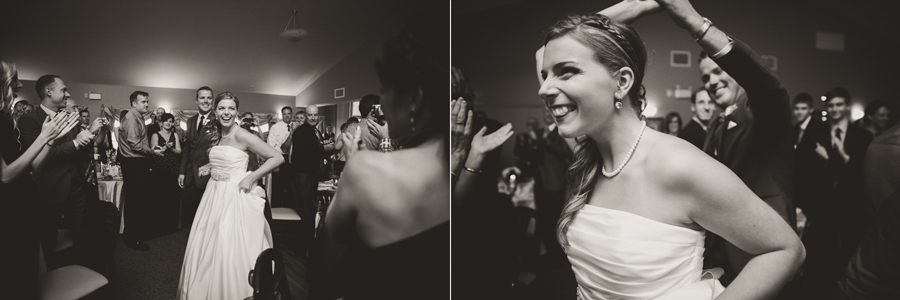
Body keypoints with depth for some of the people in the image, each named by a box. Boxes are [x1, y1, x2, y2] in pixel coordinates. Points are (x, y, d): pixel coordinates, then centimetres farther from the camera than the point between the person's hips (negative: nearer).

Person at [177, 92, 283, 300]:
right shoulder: (216, 136, 9)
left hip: (235, 197, -7)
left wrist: (251, 177, -17)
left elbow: (277, 158, -17)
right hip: (214, 196, 8)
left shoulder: (242, 136, -13)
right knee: (208, 248, 13)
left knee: (233, 251, -4)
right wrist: (209, 168, 9)